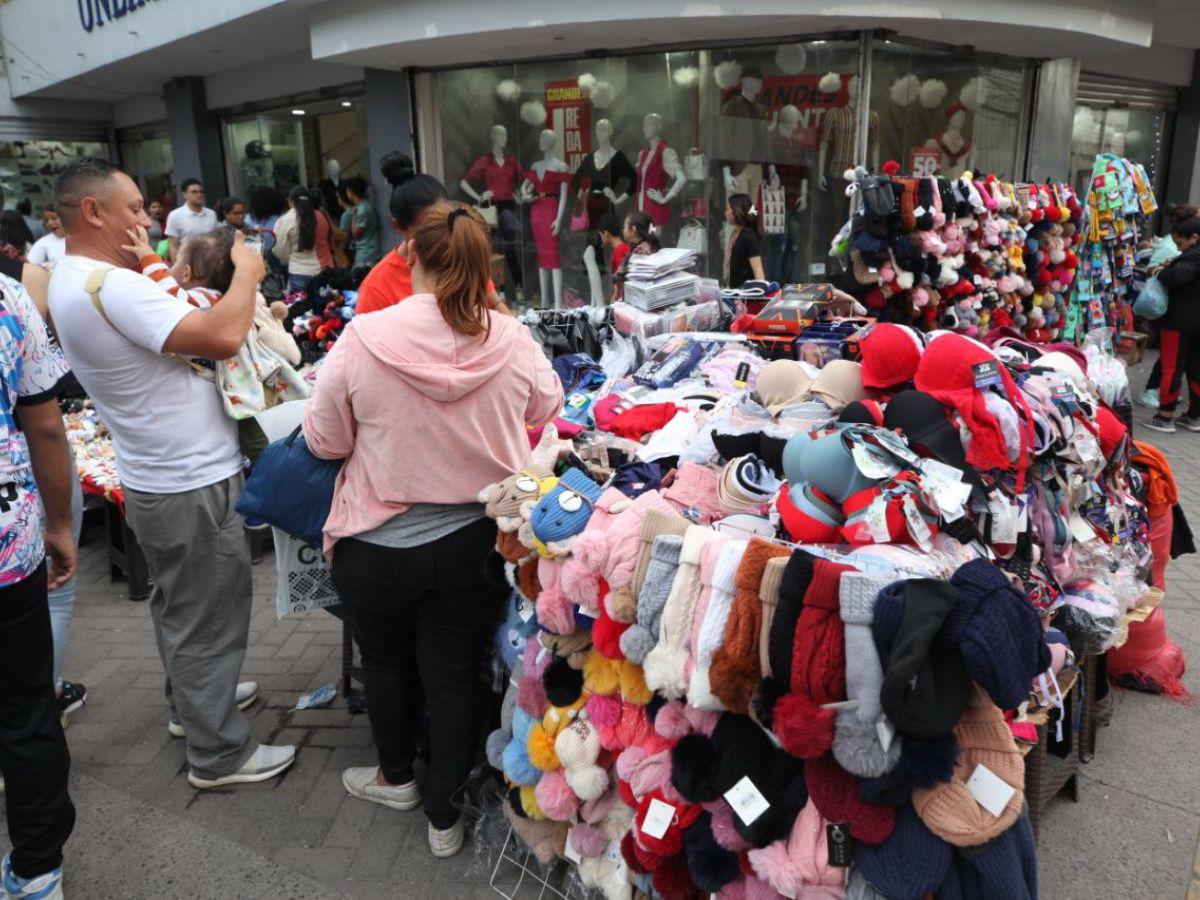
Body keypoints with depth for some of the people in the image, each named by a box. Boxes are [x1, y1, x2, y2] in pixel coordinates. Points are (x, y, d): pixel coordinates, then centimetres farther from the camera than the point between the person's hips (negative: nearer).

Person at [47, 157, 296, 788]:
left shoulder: (71, 280, 8)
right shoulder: (111, 287, -26)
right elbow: (223, 337, -33)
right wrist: (247, 270, -17)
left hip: (155, 477, 11)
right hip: (193, 484, -10)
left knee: (177, 605, 26)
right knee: (209, 620, 4)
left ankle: (192, 701, 46)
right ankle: (219, 754, 19)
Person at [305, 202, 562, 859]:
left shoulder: (362, 341, -18)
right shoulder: (511, 341, -13)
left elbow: (325, 441, -6)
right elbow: (545, 408, 8)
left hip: (378, 544, -1)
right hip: (474, 540, 1)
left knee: (385, 658, 25)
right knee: (455, 675, 15)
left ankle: (396, 777, 47)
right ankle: (445, 815, 32)